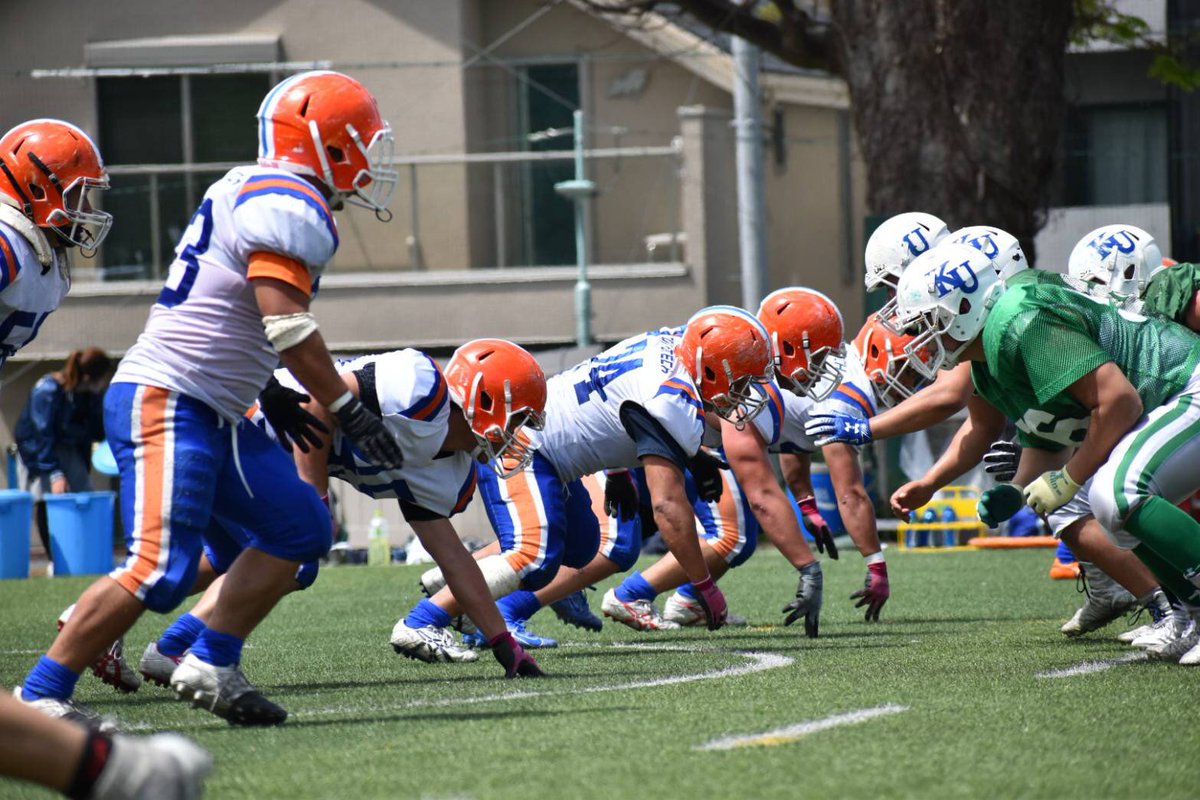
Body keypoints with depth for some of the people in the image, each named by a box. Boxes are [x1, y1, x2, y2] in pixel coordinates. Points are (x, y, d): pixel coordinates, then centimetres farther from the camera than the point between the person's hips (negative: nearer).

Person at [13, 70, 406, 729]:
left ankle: (211, 667, 12)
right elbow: (286, 324, -21)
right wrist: (350, 413, -16)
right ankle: (39, 697, -14)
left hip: (212, 414, 11)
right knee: (158, 571, -17)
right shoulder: (289, 206, -13)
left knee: (298, 530, 12)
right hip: (165, 402, -11)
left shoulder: (250, 192, 19)